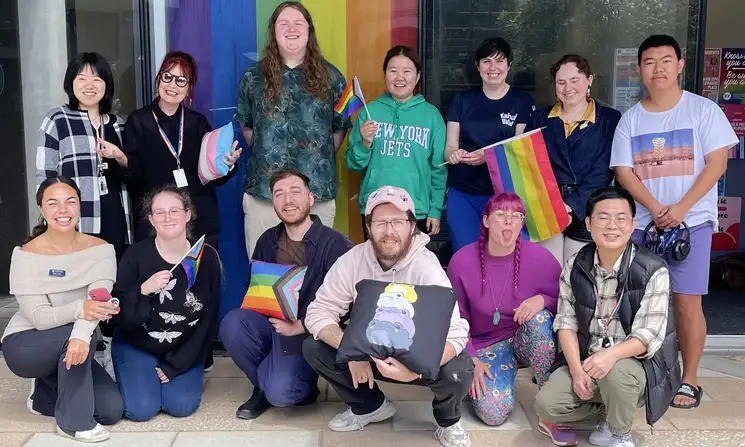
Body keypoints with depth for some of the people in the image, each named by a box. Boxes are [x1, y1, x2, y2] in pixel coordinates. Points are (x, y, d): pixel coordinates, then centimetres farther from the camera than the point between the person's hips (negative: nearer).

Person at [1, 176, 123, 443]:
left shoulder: (100, 249, -10)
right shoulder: (27, 254, -16)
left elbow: (98, 302, -26)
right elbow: (38, 317, -25)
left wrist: (82, 334, -48)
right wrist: (80, 308, -46)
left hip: (67, 347, 4)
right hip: (24, 345, -3)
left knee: (112, 409, -12)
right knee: (77, 334, -34)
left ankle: (46, 395, 16)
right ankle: (74, 420, -17)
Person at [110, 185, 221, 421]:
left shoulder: (207, 256, -10)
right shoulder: (136, 255, -15)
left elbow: (209, 319, -6)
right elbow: (119, 316, -15)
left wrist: (175, 365, -9)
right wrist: (143, 291, -35)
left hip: (185, 351, 1)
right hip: (136, 346, -1)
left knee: (181, 406, -17)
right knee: (141, 409, -16)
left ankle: (170, 375, 17)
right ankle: (135, 376, 17)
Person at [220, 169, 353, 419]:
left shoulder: (334, 243, -13)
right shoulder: (267, 240, 6)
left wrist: (298, 327, -17)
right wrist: (256, 312, -8)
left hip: (307, 334, -5)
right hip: (270, 323, 6)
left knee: (280, 393, -28)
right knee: (232, 324, -26)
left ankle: (302, 384, 12)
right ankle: (263, 386, 1)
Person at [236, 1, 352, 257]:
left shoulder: (330, 76, 7)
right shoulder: (254, 76, 6)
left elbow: (341, 126, 12)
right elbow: (246, 126, 17)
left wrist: (320, 158, 7)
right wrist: (266, 154, 12)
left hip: (318, 191, 0)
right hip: (264, 189, 0)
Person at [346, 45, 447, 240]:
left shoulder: (431, 115, 1)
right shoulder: (370, 111, 2)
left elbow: (439, 168, 3)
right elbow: (353, 163, 4)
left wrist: (436, 210, 0)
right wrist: (365, 143, -14)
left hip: (418, 211, 0)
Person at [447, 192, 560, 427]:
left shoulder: (539, 257, -16)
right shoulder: (462, 261, -15)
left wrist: (542, 300, -26)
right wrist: (471, 361, -12)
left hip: (529, 339, 0)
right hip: (487, 344, 0)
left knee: (539, 317, -35)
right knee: (493, 413, -22)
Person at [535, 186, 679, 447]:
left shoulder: (653, 272, -15)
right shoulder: (575, 266, -3)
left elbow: (648, 336, -19)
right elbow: (566, 323, -4)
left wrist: (611, 355, -38)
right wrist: (577, 370, -19)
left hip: (635, 363, -3)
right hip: (584, 360, 3)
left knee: (616, 372, -38)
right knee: (546, 405, -19)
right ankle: (609, 407, 10)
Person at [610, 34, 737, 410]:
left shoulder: (703, 109, -1)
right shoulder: (630, 119, 6)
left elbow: (717, 163, -5)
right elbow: (623, 171, 1)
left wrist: (681, 208, -14)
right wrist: (657, 209, -13)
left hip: (692, 221, -3)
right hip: (643, 223, 3)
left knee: (687, 302, -4)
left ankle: (689, 380, 8)